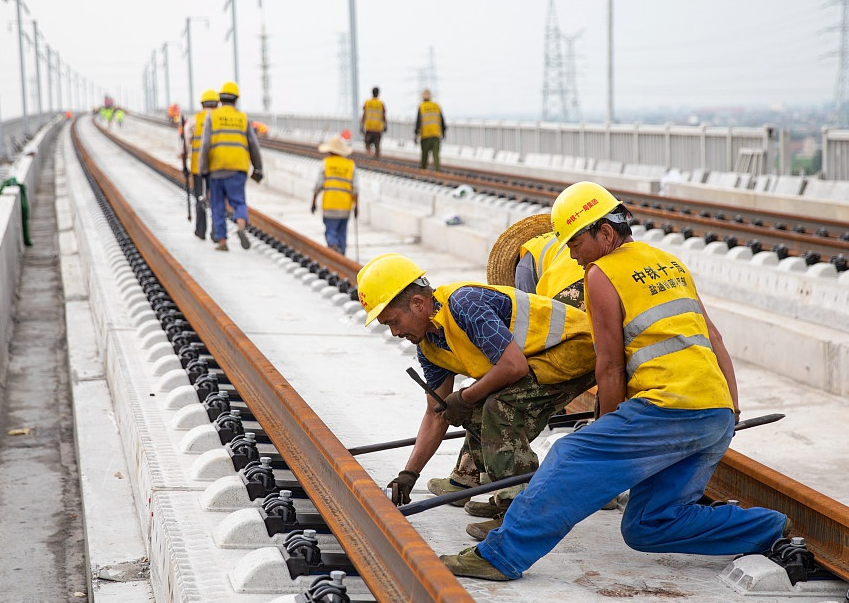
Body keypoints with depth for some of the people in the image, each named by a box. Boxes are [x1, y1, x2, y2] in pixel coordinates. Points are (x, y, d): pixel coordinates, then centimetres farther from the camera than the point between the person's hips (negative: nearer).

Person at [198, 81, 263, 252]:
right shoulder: (243, 118, 8)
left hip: (216, 168, 0)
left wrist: (202, 169, -6)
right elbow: (253, 146, 6)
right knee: (239, 204, 2)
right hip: (238, 170, 1)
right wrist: (258, 169, 15)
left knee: (218, 206, 11)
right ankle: (241, 227, -28)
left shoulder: (211, 116, 2)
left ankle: (222, 241, 9)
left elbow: (205, 143, -8)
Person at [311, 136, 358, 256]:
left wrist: (313, 203, 8)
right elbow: (355, 189, 2)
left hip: (329, 205, -2)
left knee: (330, 232, -1)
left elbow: (318, 186, -1)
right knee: (342, 233, 12)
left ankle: (334, 246, -27)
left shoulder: (325, 163, 0)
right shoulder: (351, 165, 6)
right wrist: (356, 206, 7)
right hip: (345, 206, 2)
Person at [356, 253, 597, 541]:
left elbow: (514, 366, -32)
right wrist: (409, 473, 6)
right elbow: (437, 414, 11)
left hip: (578, 347, -10)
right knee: (479, 413, 11)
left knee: (500, 405, -23)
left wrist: (465, 398, -18)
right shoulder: (428, 344, 4)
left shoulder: (465, 304, -26)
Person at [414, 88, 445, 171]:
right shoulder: (436, 106, 6)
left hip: (425, 134, -1)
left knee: (424, 154, 12)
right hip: (436, 135, 1)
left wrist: (416, 134, -5)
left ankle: (423, 170, 21)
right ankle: (437, 169, -18)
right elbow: (442, 120, 9)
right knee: (436, 154, -4)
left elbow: (418, 121, -8)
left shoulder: (421, 107, -2)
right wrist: (443, 132, 20)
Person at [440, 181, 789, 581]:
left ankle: (501, 556, -17)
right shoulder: (669, 263, 23)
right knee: (649, 525, 13)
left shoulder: (602, 274, -1)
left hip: (669, 407, -8)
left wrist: (609, 434, 9)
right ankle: (771, 531, 9)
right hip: (718, 418, 8)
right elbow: (713, 339, 23)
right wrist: (731, 413, 24)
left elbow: (611, 368, -1)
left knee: (571, 464, -9)